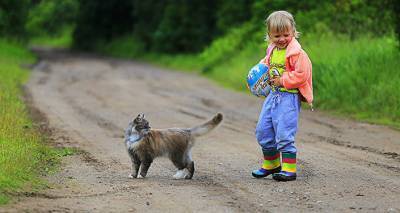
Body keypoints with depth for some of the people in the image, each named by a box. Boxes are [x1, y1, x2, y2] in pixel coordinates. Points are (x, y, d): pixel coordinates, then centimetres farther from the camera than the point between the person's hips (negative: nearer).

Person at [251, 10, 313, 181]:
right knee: (263, 130, 14)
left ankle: (289, 169, -5)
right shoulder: (272, 50, 10)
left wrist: (282, 80, -18)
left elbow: (301, 75, -21)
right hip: (273, 95, 9)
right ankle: (271, 164, 30)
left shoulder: (297, 52, -15)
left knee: (284, 134, -12)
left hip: (289, 97, -9)